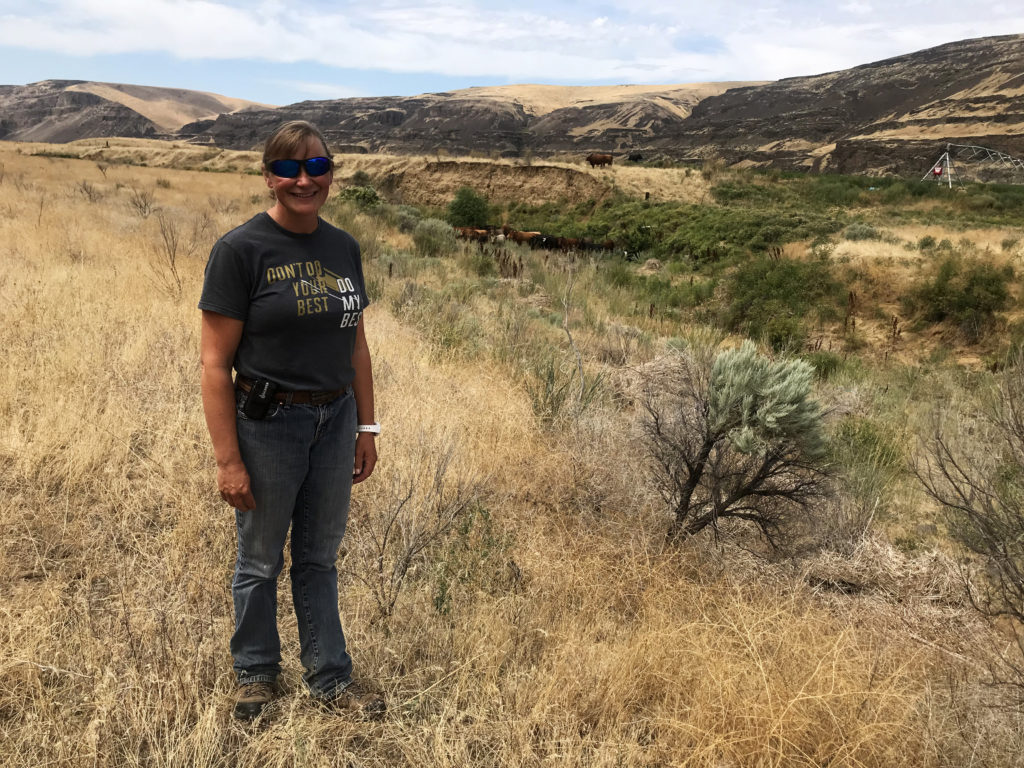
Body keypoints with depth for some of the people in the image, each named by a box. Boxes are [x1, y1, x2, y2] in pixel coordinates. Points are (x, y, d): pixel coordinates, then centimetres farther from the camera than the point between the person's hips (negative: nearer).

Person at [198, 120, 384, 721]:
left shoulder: (344, 248, 4)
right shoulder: (240, 250, -12)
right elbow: (215, 363, -13)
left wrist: (366, 428, 10)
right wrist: (228, 460, -15)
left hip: (334, 421, 5)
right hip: (267, 424, -4)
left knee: (320, 557, 17)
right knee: (261, 560, 13)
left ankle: (331, 678, 32)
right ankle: (256, 674, 36)